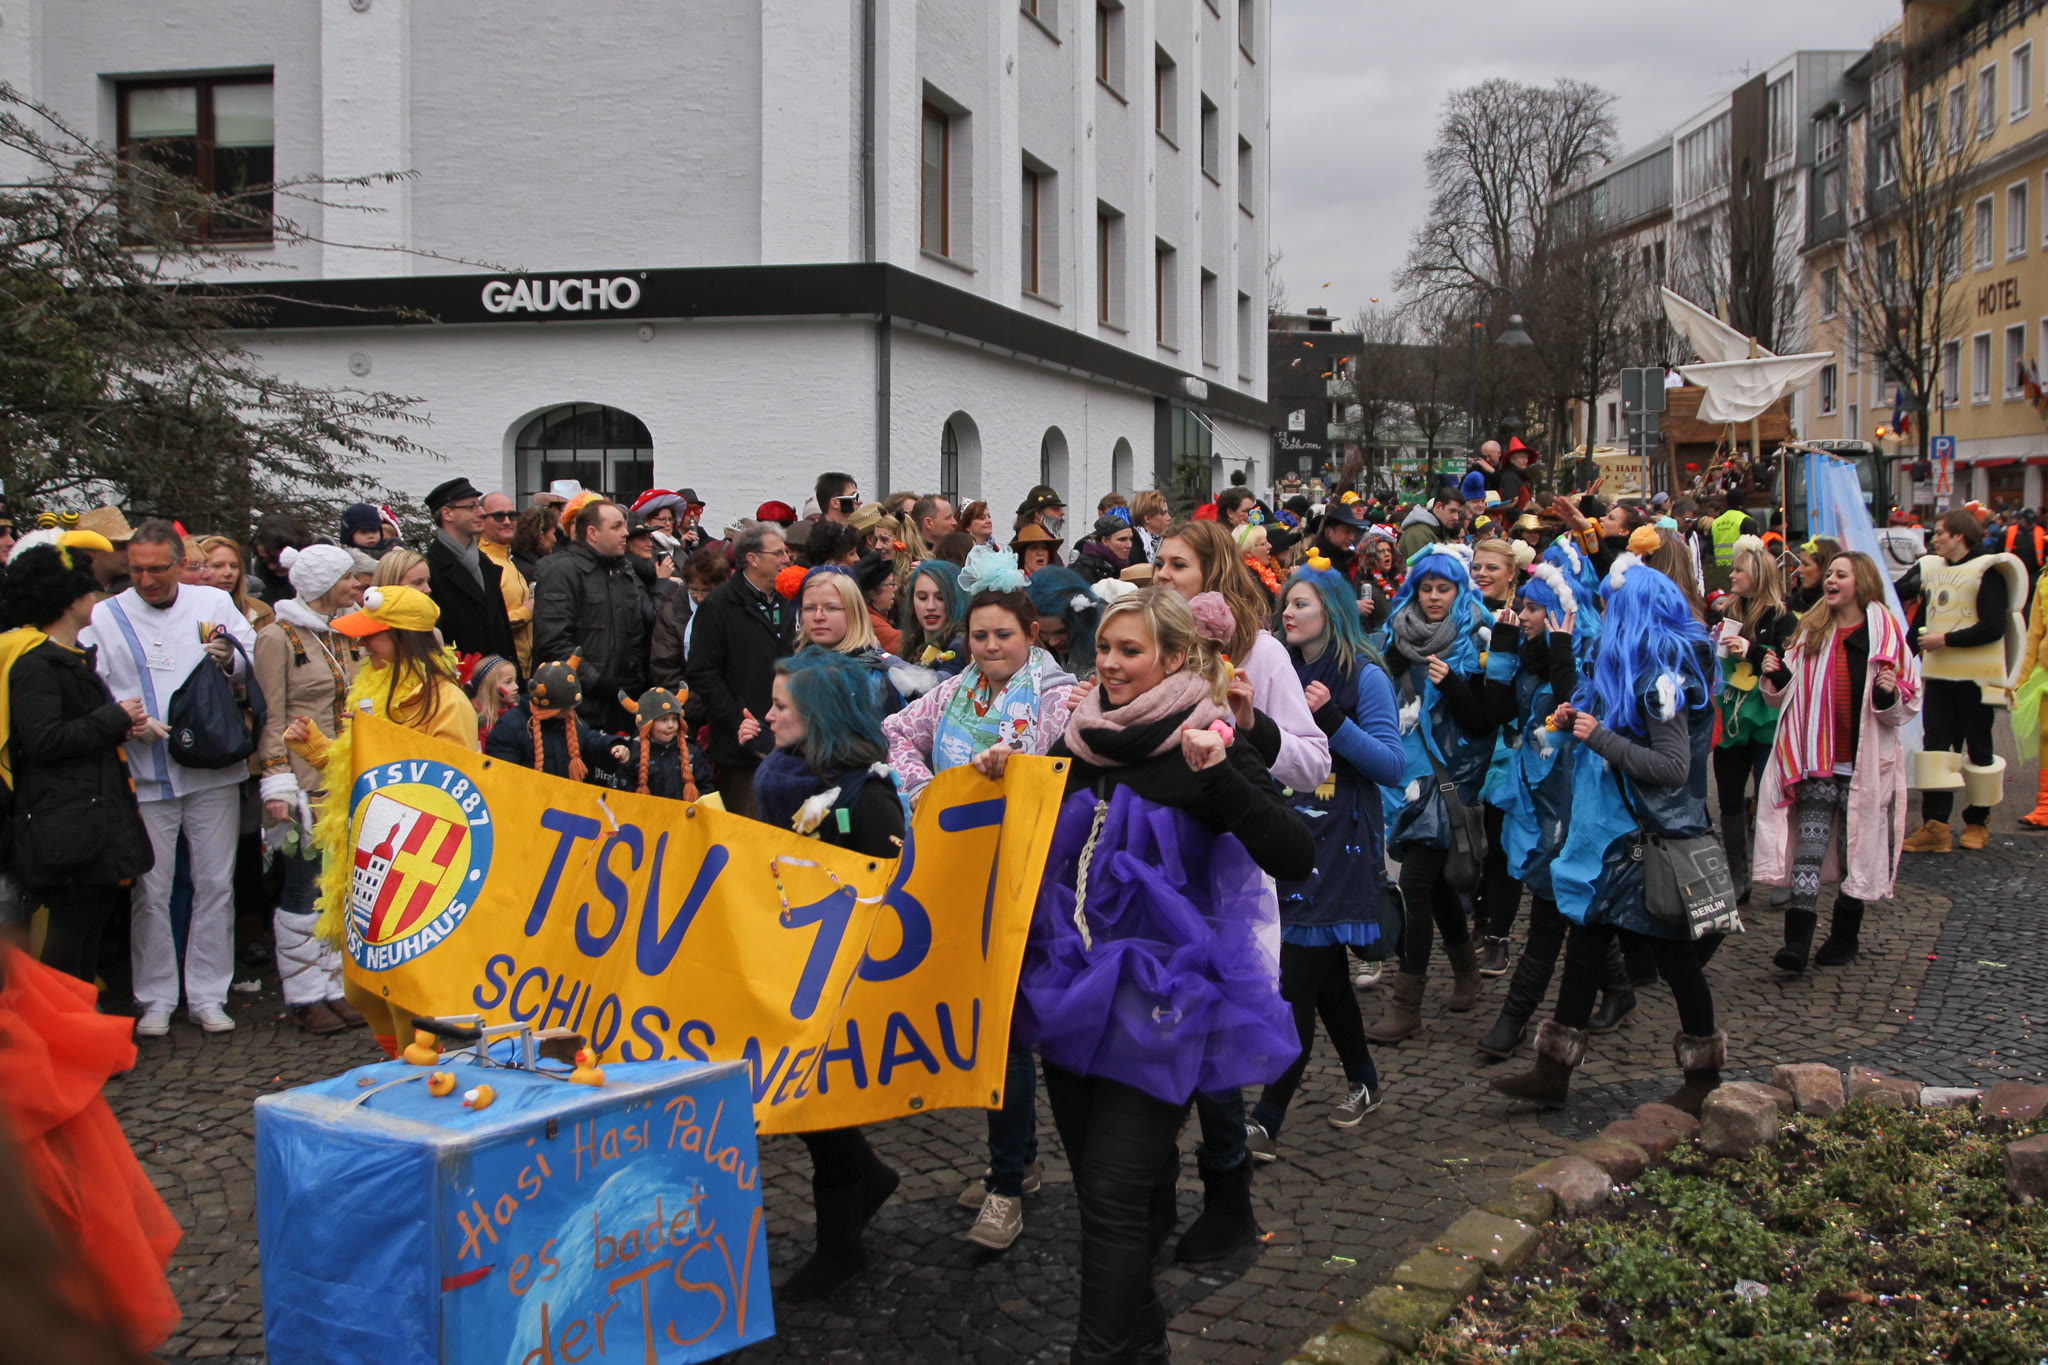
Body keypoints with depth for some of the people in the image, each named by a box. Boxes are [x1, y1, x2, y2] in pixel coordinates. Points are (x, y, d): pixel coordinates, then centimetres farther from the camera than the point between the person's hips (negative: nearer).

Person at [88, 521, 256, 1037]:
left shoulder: (214, 603, 7)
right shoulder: (105, 616, 5)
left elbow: (256, 662, 9)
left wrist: (231, 659, -13)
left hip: (212, 771, 1)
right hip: (144, 775, -1)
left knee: (215, 883, 5)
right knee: (150, 890, 2)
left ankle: (207, 995, 15)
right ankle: (156, 999, 14)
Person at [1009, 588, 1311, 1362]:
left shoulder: (1205, 750, -8)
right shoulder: (1079, 743, 7)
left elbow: (1295, 856, -19)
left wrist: (1219, 776, -31)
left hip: (1156, 1002, -6)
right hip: (1070, 991, 6)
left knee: (1115, 1196, -9)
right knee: (1094, 1186, 15)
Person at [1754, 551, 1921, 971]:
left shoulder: (1885, 632, -4)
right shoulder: (1811, 631, 9)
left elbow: (1907, 704, -1)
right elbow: (1789, 695, 17)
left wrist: (1889, 694, -22)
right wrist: (1776, 676, -2)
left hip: (1865, 763, -3)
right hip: (1816, 761, 3)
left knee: (1857, 849, 8)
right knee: (1809, 846, -7)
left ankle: (1845, 936, 22)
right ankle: (1797, 939, -13)